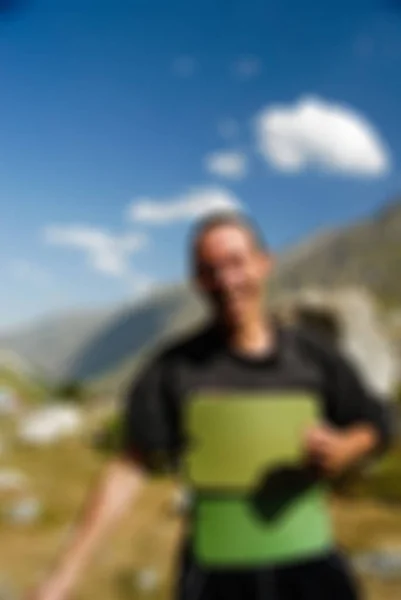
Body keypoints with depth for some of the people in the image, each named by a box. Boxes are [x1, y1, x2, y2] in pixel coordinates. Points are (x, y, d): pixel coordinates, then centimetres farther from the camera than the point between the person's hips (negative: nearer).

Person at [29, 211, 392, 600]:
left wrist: (341, 449, -12)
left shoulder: (312, 357, -1)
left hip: (308, 566, 3)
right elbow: (131, 467, -7)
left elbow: (377, 426, 11)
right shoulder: (175, 367, -7)